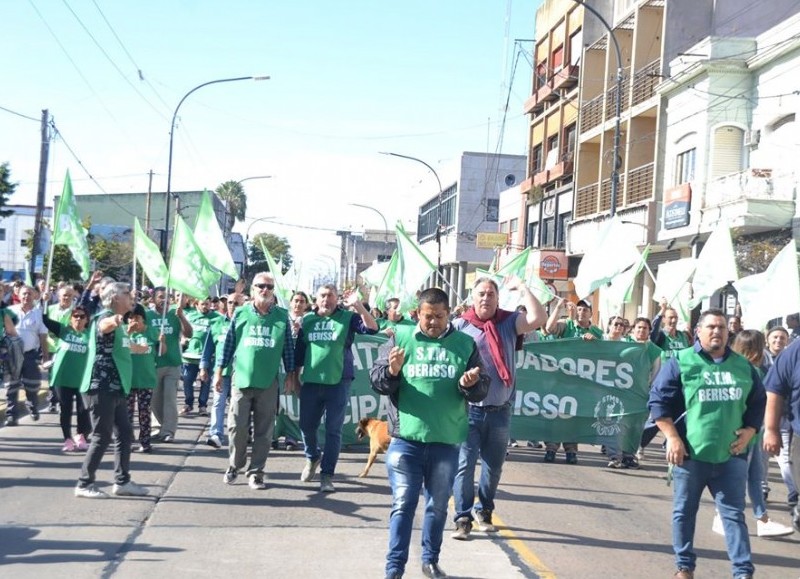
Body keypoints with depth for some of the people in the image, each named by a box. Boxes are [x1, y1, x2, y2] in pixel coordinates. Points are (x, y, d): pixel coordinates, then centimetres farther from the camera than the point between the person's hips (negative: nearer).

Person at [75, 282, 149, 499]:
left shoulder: (118, 321, 15)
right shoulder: (106, 316, -14)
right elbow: (103, 326, -42)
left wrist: (127, 331, 54)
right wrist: (115, 321, -65)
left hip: (115, 387, 10)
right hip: (101, 386, -10)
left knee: (124, 433, 10)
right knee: (102, 436, -5)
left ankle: (122, 482, 17)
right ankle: (84, 484, 3)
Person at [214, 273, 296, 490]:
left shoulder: (282, 316, 4)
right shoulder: (240, 314, 2)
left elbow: (288, 347, 8)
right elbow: (228, 344, 6)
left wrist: (290, 374, 6)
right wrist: (219, 372, 5)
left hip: (269, 382, 1)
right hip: (242, 379, -1)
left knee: (264, 431, 3)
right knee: (237, 427, 1)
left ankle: (256, 473, 13)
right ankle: (234, 466, 22)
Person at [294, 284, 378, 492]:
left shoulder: (348, 317, 0)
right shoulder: (307, 319, 7)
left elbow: (372, 328, -15)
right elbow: (299, 351, 14)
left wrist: (359, 306, -28)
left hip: (338, 382, -3)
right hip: (311, 382, 3)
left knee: (333, 430, 1)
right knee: (307, 426, 10)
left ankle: (327, 474, 9)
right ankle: (313, 457, 38)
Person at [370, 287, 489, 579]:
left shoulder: (465, 343, 3)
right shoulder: (400, 338, 1)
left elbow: (482, 391, 4)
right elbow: (377, 382, -1)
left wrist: (470, 385, -18)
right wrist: (391, 371, -22)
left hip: (447, 441, 2)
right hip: (406, 439, -2)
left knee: (438, 505, 14)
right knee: (403, 504, 0)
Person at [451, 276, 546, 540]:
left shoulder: (509, 323, 3)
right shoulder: (459, 326, -3)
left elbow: (538, 318, -11)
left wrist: (521, 287, -6)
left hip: (500, 410, 3)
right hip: (468, 409, -3)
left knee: (493, 466, 15)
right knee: (464, 465, -4)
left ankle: (483, 511, 33)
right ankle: (463, 518, 4)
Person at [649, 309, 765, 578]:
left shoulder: (743, 366, 10)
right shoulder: (680, 362, -2)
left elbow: (758, 402, 19)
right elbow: (658, 400, -3)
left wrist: (749, 432, 3)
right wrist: (672, 437, -10)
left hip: (730, 455, 2)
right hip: (690, 453, -2)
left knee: (734, 513, 3)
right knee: (684, 512, 8)